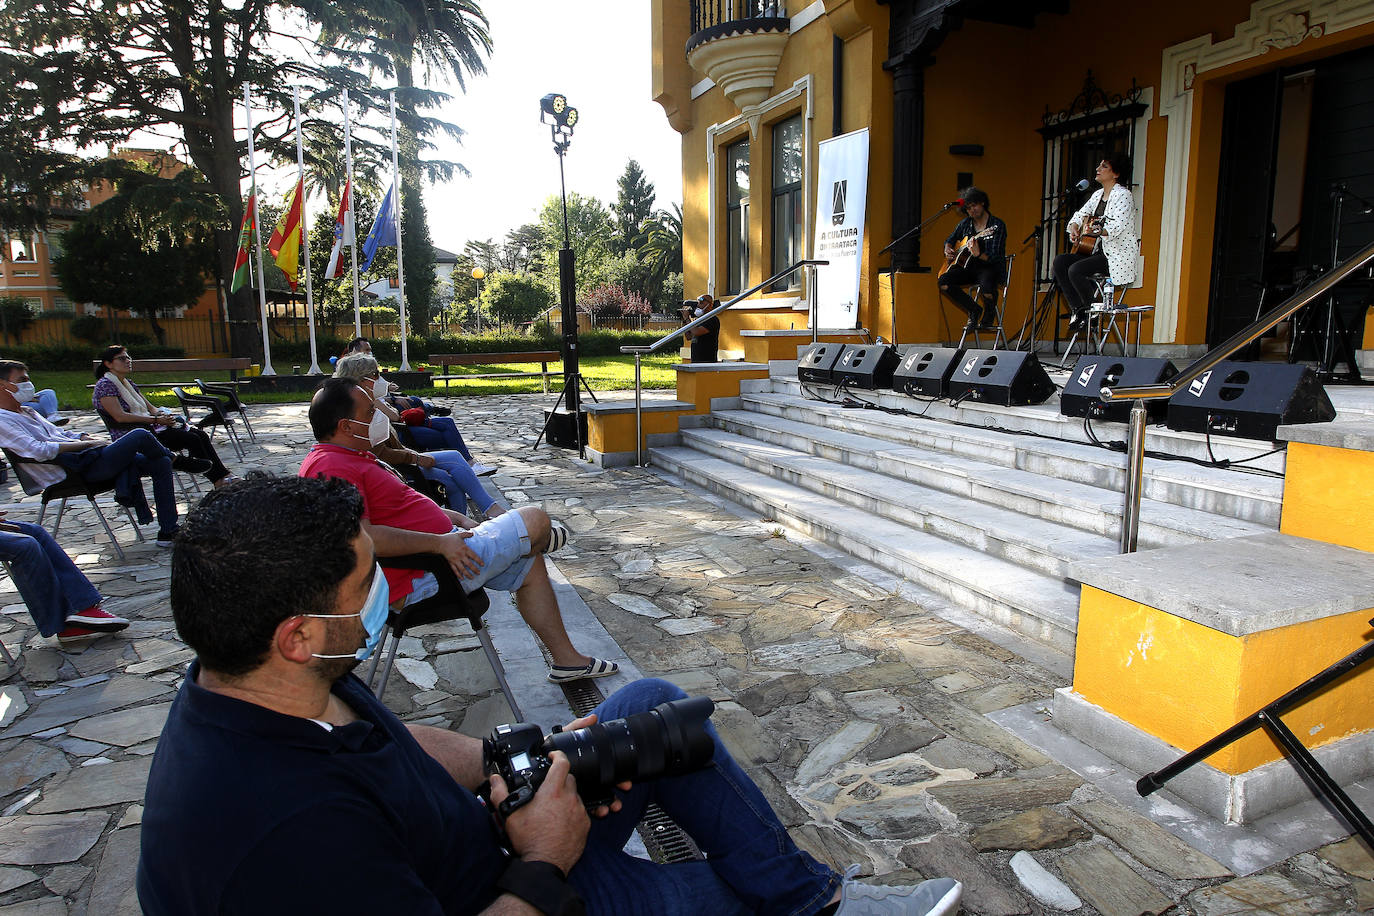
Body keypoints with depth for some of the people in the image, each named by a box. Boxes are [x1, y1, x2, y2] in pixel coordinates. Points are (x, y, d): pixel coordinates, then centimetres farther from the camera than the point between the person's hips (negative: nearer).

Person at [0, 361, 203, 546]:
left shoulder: (28, 412, 23)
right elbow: (38, 451, -22)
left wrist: (86, 437, 8)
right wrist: (85, 443, -15)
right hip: (79, 469, -10)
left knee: (161, 464, 2)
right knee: (140, 435, -22)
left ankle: (168, 531, 2)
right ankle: (176, 460, 12)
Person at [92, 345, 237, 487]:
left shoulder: (128, 383, 21)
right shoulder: (105, 385, -7)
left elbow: (151, 408, 19)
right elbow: (120, 416, -18)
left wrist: (164, 415, -3)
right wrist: (156, 420, -20)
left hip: (148, 428, 9)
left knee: (201, 435, -10)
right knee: (192, 439, -23)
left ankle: (224, 475, -17)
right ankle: (218, 479, -19)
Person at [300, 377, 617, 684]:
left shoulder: (349, 457, 15)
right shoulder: (332, 468, -22)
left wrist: (460, 520, 13)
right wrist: (440, 543, -28)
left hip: (440, 545, 12)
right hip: (423, 575, -12)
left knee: (530, 565, 17)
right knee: (535, 520, -6)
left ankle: (567, 659, 26)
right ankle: (540, 539, 35)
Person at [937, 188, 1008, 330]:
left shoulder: (997, 226, -9)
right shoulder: (965, 224, 9)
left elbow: (995, 257, -18)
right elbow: (950, 240, 26)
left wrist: (978, 254, -38)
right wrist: (948, 250, 2)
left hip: (990, 267, -6)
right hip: (969, 267, 6)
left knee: (987, 289, -38)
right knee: (943, 283, -20)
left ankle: (989, 315, -1)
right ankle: (974, 310, -4)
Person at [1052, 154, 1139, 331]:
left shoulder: (1122, 195, -12)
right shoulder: (1098, 194, 15)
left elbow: (1117, 226, -25)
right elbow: (1081, 213, 23)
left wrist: (1097, 230, -41)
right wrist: (1074, 226, 1)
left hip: (1119, 255, -9)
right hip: (1100, 250, 9)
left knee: (1075, 270, -27)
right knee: (1060, 262, -6)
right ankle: (1078, 309, -4)